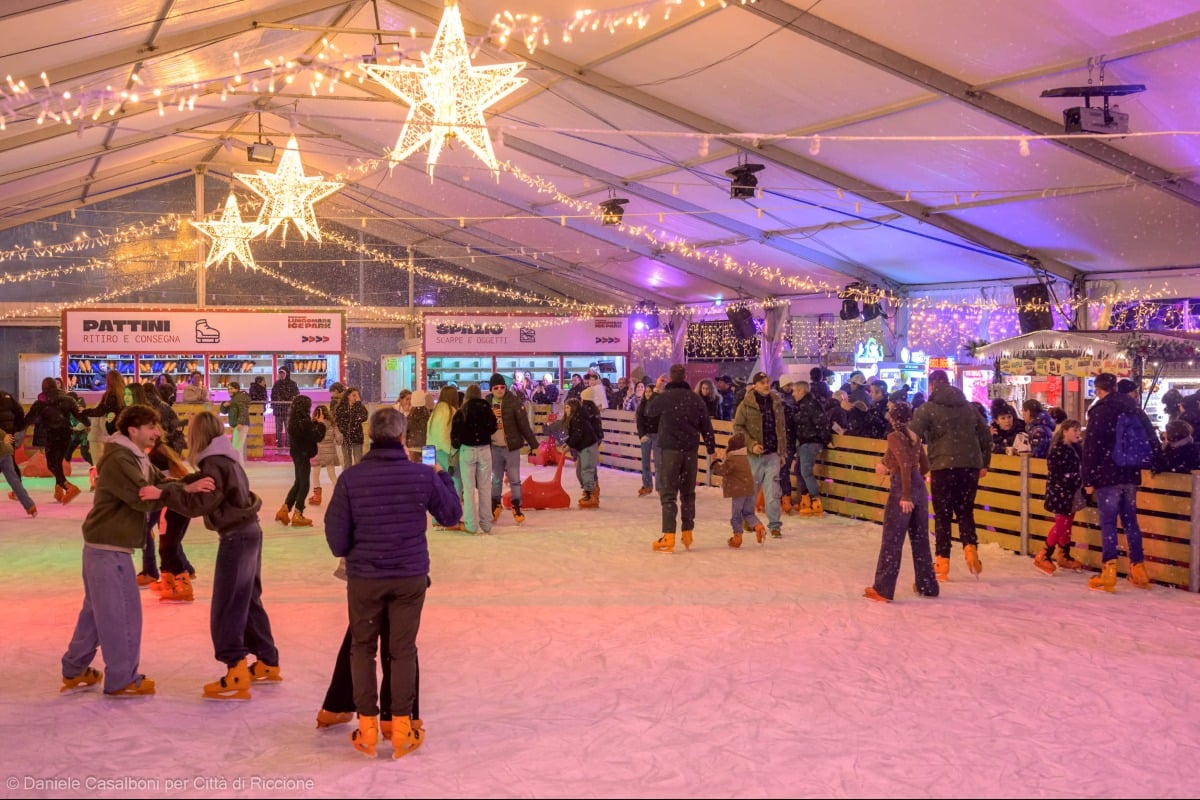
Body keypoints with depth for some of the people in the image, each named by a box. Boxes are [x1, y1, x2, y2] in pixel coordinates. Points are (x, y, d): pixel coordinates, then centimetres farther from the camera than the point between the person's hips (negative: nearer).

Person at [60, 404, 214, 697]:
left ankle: (74, 671, 30)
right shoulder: (118, 460, -20)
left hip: (106, 546, 10)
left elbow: (161, 483, 6)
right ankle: (122, 680, 9)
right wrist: (187, 489, -26)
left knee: (97, 610, 19)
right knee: (123, 614, -2)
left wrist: (192, 483, -13)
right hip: (108, 548, -10)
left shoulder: (138, 459, 13)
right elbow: (145, 498, -26)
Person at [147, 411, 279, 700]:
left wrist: (163, 494, -27)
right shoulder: (224, 459, 13)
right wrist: (178, 484, 3)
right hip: (248, 532, 10)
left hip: (236, 537, -10)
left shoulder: (214, 463, -17)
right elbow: (201, 484, 15)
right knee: (249, 601, 18)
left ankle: (236, 676, -5)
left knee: (226, 608, -6)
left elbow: (199, 503, -23)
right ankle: (267, 664, 26)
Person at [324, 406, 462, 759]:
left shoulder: (351, 478, -13)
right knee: (403, 650, 12)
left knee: (362, 648, 16)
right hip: (411, 577, 0)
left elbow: (336, 533, -8)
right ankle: (402, 728, 15)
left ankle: (367, 728, 18)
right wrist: (443, 478, 18)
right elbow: (451, 515, 3)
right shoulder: (424, 475, -11)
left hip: (364, 577, 0)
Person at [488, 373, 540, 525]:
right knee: (496, 479, 13)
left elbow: (524, 424, -12)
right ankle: (495, 505, 25)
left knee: (514, 479, 3)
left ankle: (516, 507, 13)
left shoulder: (514, 401, -10)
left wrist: (533, 444, -12)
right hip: (494, 447, 3)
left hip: (512, 447, -3)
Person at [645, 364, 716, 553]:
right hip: (691, 450, 4)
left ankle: (668, 538, -9)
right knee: (688, 492, 15)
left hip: (670, 449, -4)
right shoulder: (696, 398, 3)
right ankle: (687, 534, 20)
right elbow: (706, 425, 6)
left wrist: (656, 390, 20)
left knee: (668, 493, -3)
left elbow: (649, 411, 12)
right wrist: (711, 449, 16)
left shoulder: (664, 397, -9)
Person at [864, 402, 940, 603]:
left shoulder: (894, 437, -9)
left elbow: (905, 464, -20)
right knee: (920, 539, 15)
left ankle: (882, 589, 1)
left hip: (902, 490, -7)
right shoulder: (914, 437, 11)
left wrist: (905, 495, -20)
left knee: (892, 541, -2)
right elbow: (925, 466, 18)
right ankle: (928, 586, 22)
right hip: (920, 489, 7)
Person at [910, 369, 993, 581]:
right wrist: (984, 463, 24)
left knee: (943, 515, 4)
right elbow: (986, 436, 17)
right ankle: (970, 547, -8)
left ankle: (942, 562, 5)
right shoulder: (969, 407, 15)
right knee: (965, 510, 15)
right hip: (970, 466, 4)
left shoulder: (927, 409, -1)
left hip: (943, 466, -4)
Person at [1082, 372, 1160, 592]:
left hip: (1107, 476, -6)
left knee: (1108, 522, -5)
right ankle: (1138, 570, 16)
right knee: (1130, 521, 13)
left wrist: (1088, 480, -8)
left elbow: (1091, 448, -12)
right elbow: (1152, 438, 14)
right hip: (1131, 475, 6)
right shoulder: (1133, 408, 11)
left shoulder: (1100, 411, -9)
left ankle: (1109, 573, -10)